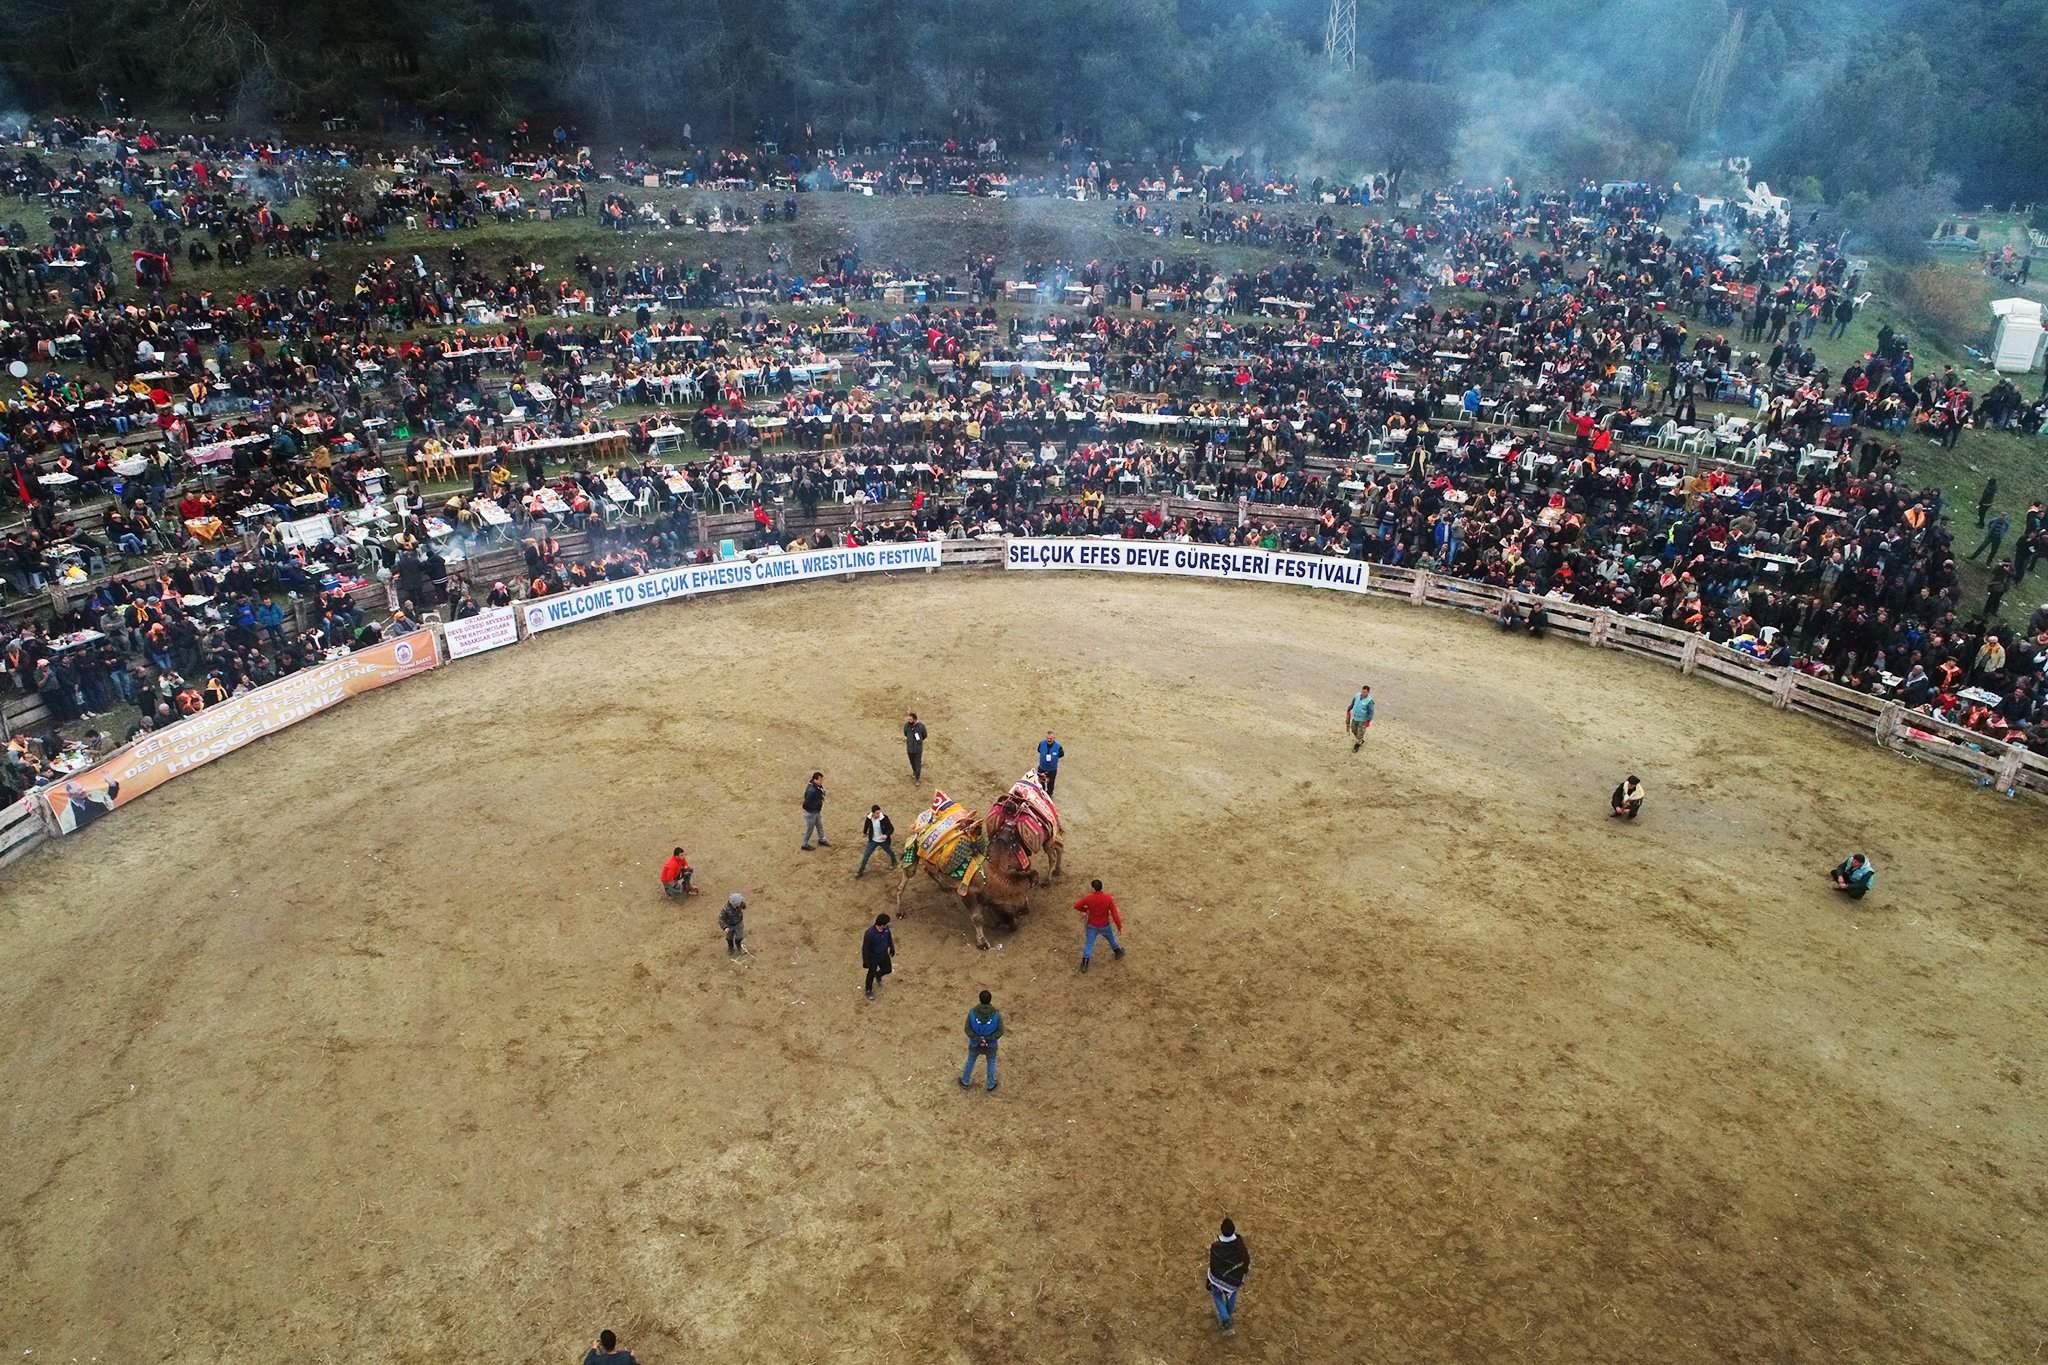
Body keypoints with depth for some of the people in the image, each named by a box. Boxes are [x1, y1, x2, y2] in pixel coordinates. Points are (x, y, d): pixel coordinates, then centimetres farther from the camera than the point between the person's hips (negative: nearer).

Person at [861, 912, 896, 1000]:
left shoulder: (886, 928, -19)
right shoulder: (869, 933, -38)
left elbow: (889, 937, 3)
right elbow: (865, 948, -26)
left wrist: (892, 948, 16)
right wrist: (865, 961, -17)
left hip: (884, 955, 6)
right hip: (873, 958, -6)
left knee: (888, 969, 22)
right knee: (872, 973, 15)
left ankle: (878, 975, 57)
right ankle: (868, 990, 41)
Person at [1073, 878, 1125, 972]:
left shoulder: (1088, 898, -24)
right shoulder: (1108, 898, -23)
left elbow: (1076, 906, -10)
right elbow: (1114, 912, -18)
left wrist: (1085, 910, 9)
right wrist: (1119, 925, -6)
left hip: (1092, 926, -1)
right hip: (1105, 925, 1)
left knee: (1089, 943, 12)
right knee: (1111, 938, 28)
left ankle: (1084, 963, 10)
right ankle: (1118, 952, 48)